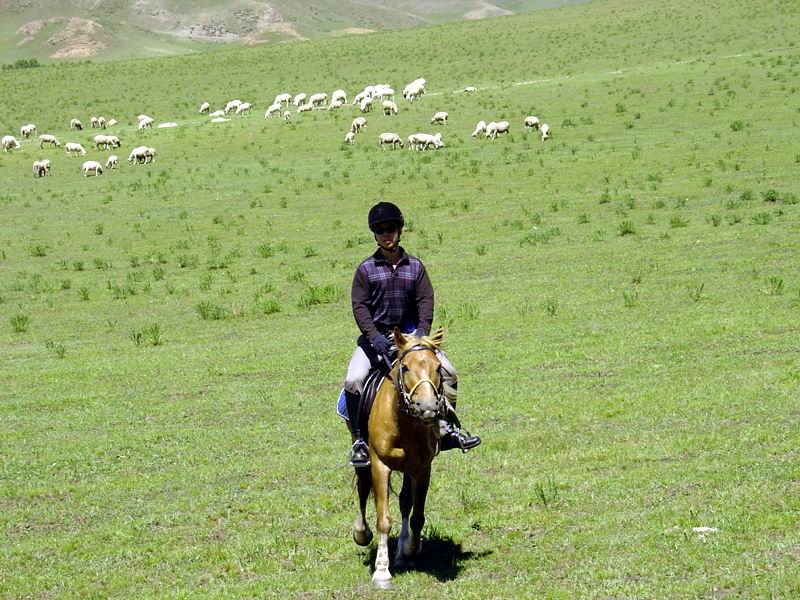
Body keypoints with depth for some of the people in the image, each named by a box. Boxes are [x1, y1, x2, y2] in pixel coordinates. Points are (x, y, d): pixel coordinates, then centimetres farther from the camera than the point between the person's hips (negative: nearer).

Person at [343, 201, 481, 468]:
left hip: (410, 334, 2)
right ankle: (359, 440, -14)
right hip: (376, 335, -2)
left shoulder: (415, 266, 5)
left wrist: (422, 331, -17)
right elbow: (360, 306, -8)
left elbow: (426, 301, 0)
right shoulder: (366, 269, -2)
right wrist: (374, 336, -21)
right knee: (353, 380, -23)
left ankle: (447, 428, 1)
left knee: (448, 372, -11)